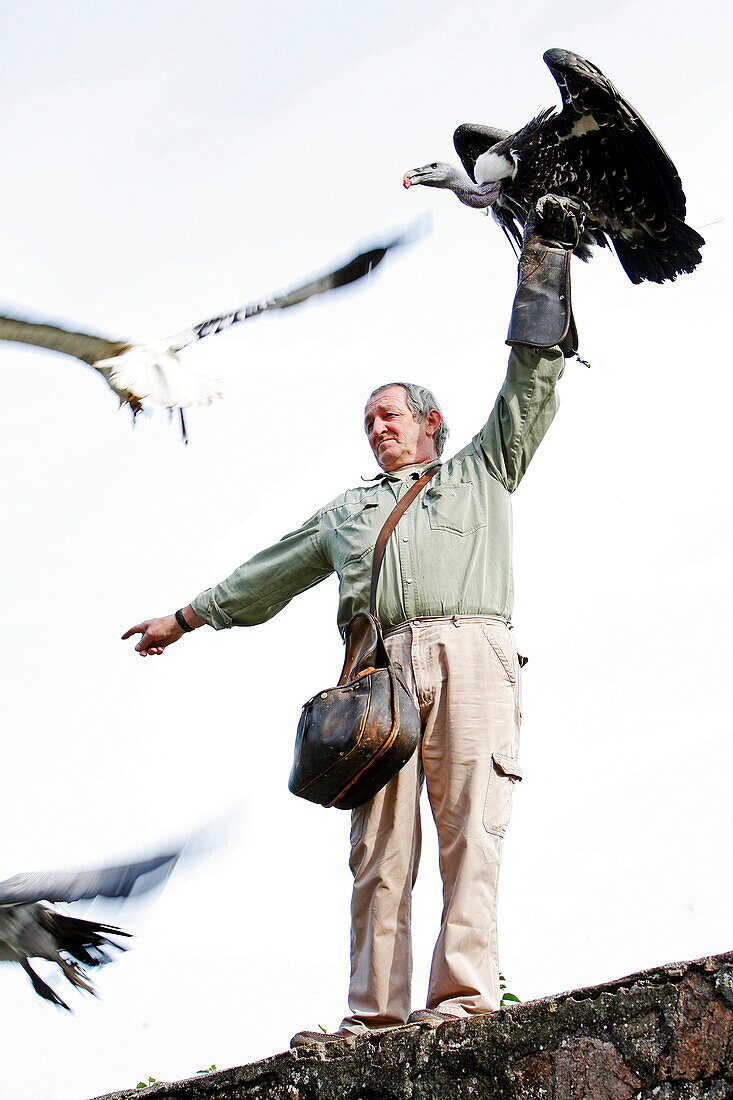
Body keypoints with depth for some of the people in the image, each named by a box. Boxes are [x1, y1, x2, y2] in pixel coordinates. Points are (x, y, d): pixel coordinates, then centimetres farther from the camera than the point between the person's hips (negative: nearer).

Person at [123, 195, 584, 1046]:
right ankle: (375, 1016, -16)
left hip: (470, 652, -3)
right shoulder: (345, 512, 36)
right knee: (380, 847, -9)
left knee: (470, 830, -15)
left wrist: (544, 257, 20)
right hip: (380, 663, 3)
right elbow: (265, 574, 41)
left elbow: (532, 378, 23)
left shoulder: (482, 472, 28)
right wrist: (185, 618, 43)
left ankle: (464, 998, -22)